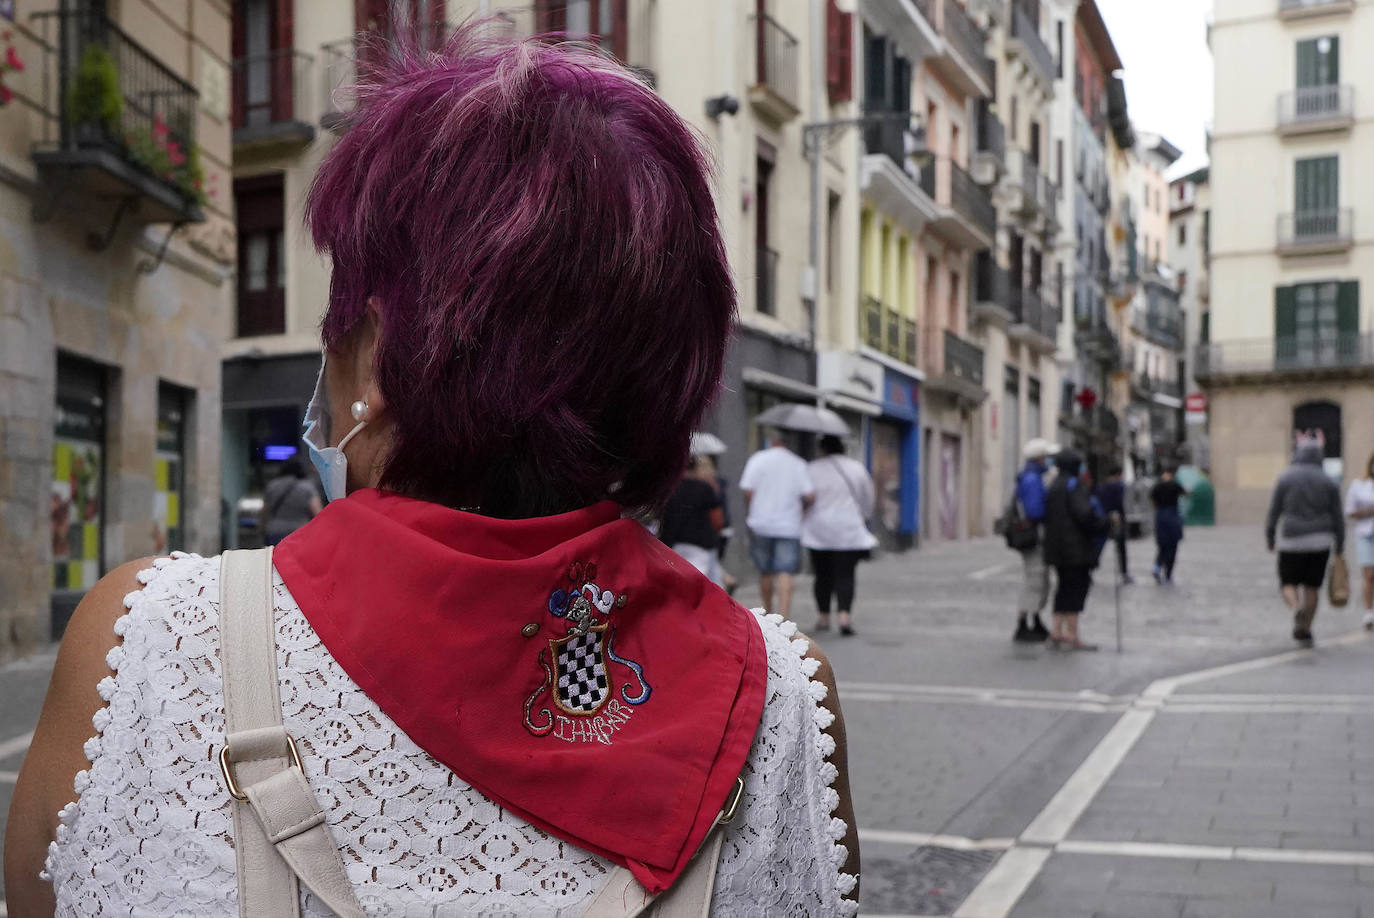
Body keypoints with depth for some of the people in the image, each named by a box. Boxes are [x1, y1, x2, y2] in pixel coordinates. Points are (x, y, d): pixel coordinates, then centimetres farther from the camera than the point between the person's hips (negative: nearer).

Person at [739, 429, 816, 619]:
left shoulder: (758, 459, -2)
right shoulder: (799, 464, 2)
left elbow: (748, 491, -9)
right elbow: (810, 496, -4)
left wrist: (751, 513, 7)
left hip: (761, 524, 0)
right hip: (789, 525, 0)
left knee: (765, 571, 15)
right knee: (785, 573, -6)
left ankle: (768, 610, 30)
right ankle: (783, 617, -19)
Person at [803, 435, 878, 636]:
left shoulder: (811, 469, -2)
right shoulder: (857, 468, 4)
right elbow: (867, 500, 10)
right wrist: (863, 519, 26)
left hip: (819, 530, 0)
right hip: (849, 530, 0)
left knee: (823, 576, 10)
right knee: (845, 576, -1)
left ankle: (823, 617, 16)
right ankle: (844, 616, -16)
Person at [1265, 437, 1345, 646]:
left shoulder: (1286, 478, -3)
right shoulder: (1328, 482, 3)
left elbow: (1274, 512, -3)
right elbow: (1338, 518, 3)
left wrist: (1270, 539, 9)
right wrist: (1339, 549, 10)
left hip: (1292, 542, -2)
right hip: (1320, 542, 2)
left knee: (1288, 584, 10)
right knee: (1312, 586, 12)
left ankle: (1297, 610, -21)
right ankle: (1304, 631, 11)